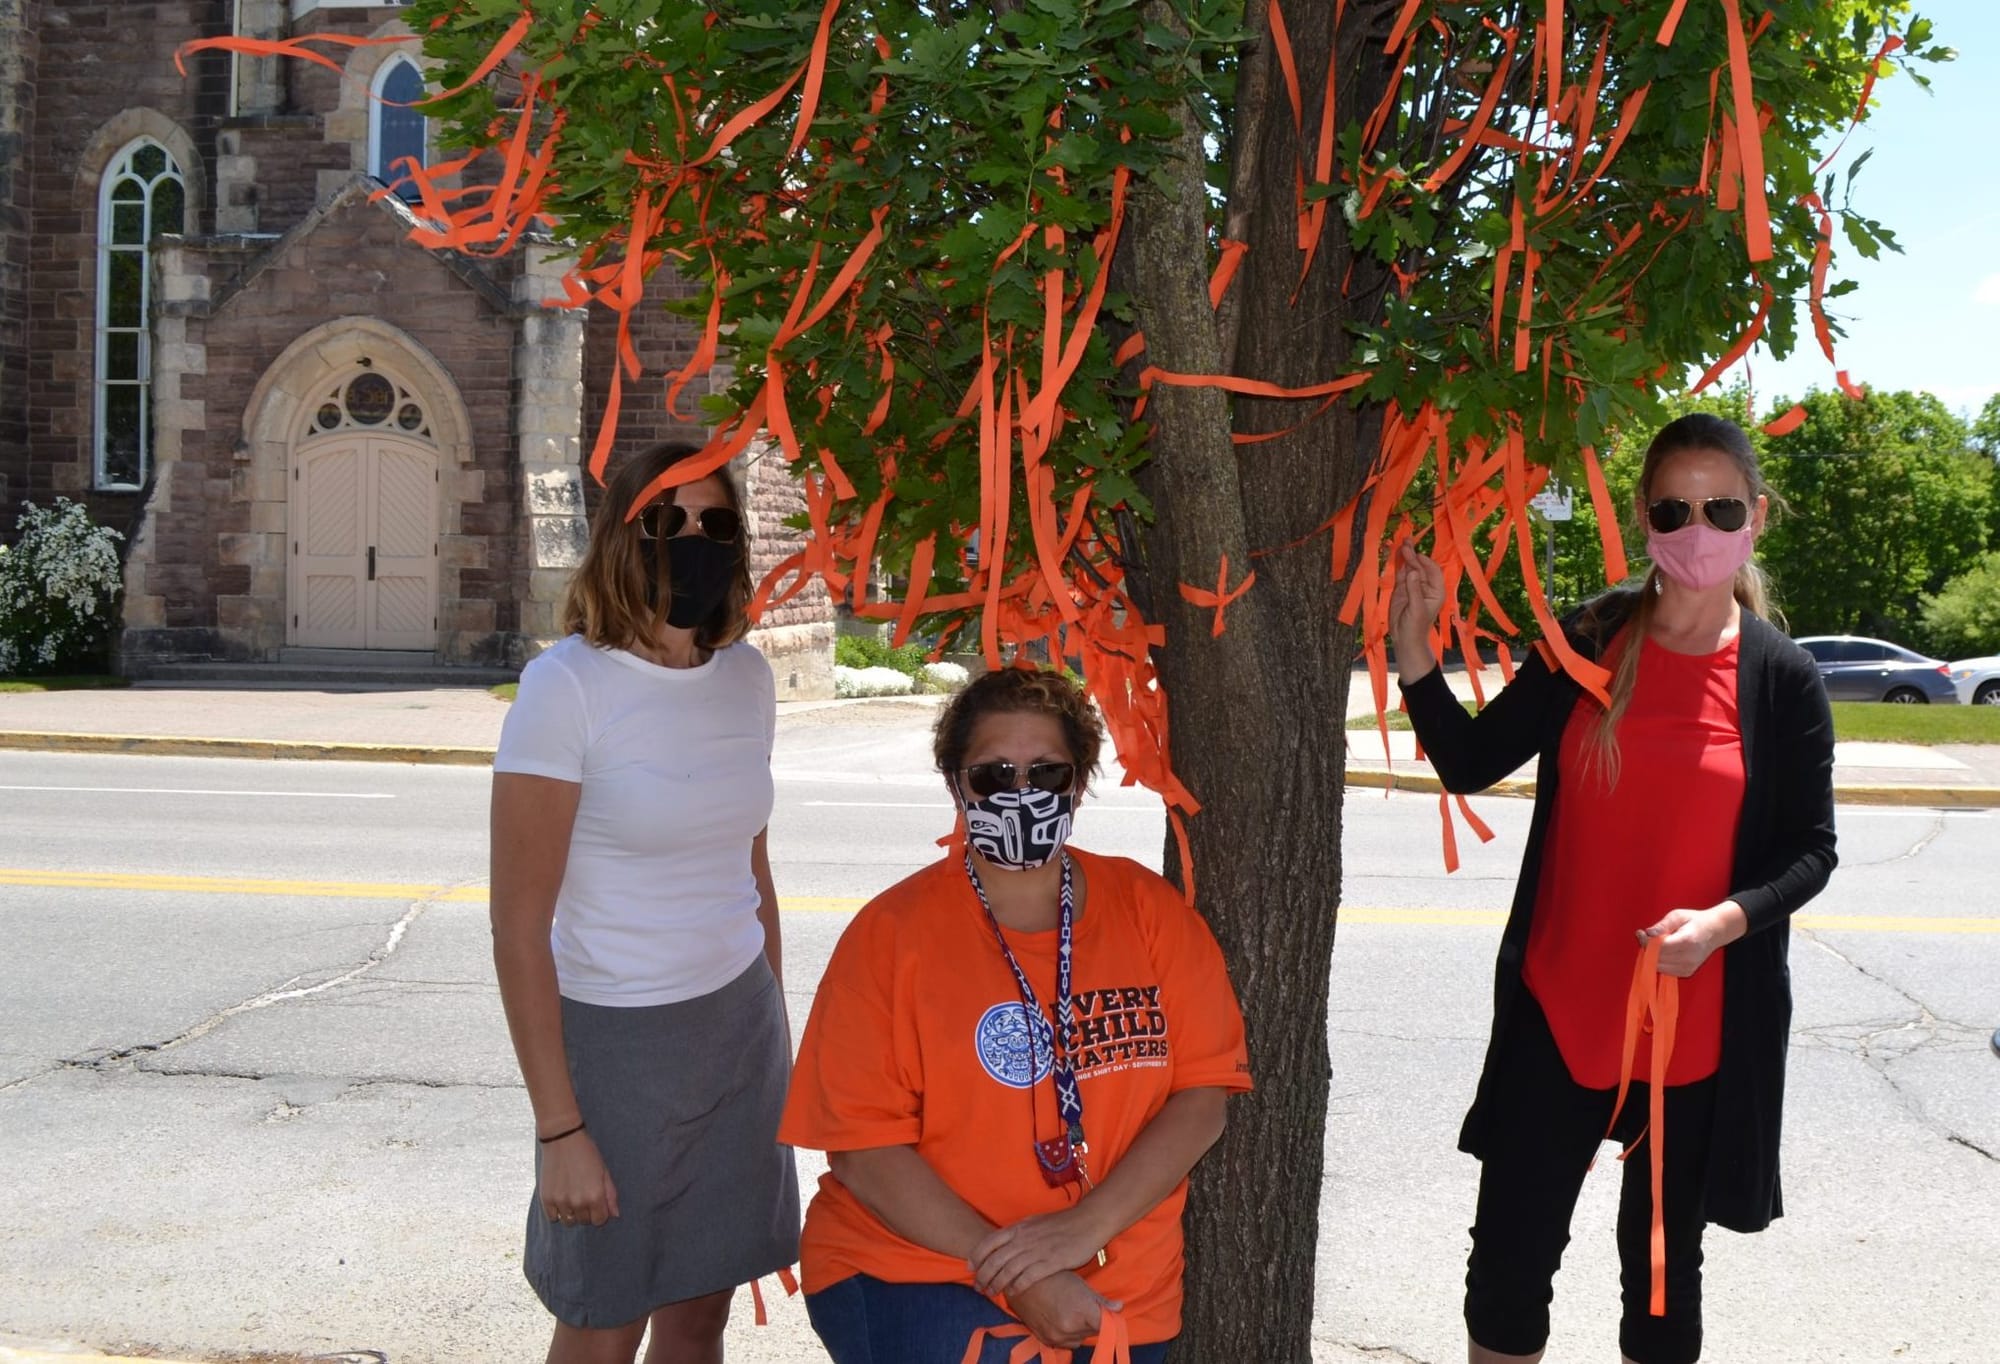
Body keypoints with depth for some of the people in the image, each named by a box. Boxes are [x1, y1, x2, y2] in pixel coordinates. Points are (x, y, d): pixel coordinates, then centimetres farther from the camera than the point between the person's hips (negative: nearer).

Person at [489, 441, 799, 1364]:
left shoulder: (746, 676, 3)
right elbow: (520, 926, -15)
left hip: (739, 1023, 5)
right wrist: (559, 1131, -16)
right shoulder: (568, 685, -15)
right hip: (615, 1036, -5)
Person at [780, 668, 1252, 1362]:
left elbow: (1203, 1092, -1)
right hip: (912, 1270, -2)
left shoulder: (1149, 910, 4)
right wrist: (1010, 1269, -17)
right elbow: (863, 1146, -9)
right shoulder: (890, 934, -4)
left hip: (1119, 1289, 3)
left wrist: (1088, 1224, -15)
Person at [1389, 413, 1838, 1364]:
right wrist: (1414, 649, -14)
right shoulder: (1588, 642, -1)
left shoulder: (1783, 678, -5)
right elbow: (1470, 763, 0)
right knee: (1509, 1249, 6)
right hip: (1558, 1006, 1)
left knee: (1662, 1255, 15)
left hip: (1703, 1019, -1)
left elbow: (1810, 850, -2)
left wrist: (1723, 921, -20)